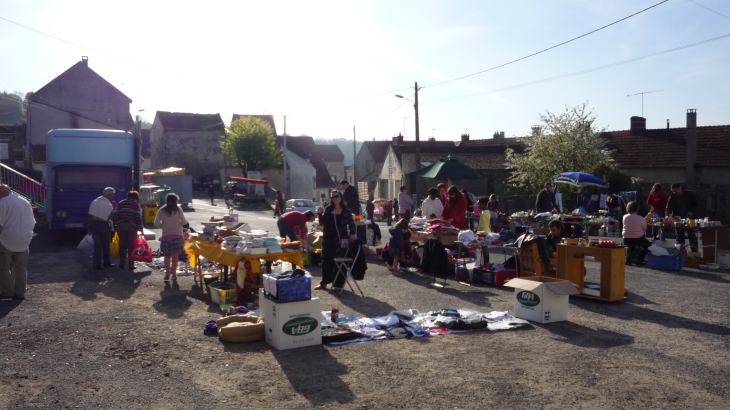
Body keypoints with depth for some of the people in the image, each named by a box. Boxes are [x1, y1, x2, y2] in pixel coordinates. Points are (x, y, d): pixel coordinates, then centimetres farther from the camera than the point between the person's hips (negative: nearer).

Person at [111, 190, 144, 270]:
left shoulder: (121, 203, 11)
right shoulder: (136, 204, -1)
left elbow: (114, 215, 5)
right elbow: (138, 218, -8)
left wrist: (115, 225, 12)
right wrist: (141, 228, -6)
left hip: (120, 226, 3)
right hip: (131, 227, -3)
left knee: (122, 246, 11)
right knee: (131, 246, 2)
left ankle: (121, 264, 16)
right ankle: (131, 265, 2)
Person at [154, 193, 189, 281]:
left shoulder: (161, 210, 0)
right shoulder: (178, 210, -4)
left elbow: (156, 224, -1)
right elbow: (184, 222, -6)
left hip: (165, 236, 1)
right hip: (177, 235, -1)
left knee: (167, 256, 14)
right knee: (175, 256, 5)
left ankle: (167, 271, -3)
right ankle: (174, 274, 7)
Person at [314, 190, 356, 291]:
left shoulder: (346, 211, -3)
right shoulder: (328, 210, 4)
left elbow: (351, 224, 2)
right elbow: (322, 223, 5)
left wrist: (352, 234, -13)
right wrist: (320, 214, -10)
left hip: (340, 240, -3)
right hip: (327, 239, 3)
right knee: (326, 261, 11)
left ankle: (337, 284, 14)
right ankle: (324, 282, 22)